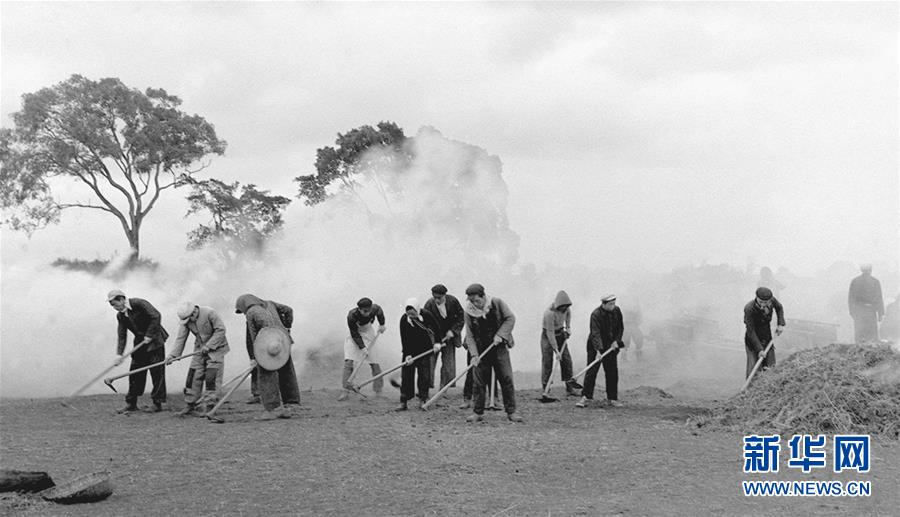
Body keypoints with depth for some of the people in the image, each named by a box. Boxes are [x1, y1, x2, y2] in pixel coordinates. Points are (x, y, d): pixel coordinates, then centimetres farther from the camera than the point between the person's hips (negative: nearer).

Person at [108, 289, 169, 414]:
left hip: (154, 340, -7)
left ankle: (157, 403, 0)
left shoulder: (139, 304, -17)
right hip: (140, 343, 7)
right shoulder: (120, 315, 4)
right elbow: (122, 336, 3)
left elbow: (156, 316, -23)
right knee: (135, 373, 3)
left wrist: (149, 335, -20)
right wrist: (119, 354, -9)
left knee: (157, 372, -5)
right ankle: (131, 404, 8)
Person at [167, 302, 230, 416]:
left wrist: (209, 345, -23)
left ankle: (210, 406, -5)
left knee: (212, 378, -10)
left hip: (215, 348, -5)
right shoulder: (186, 320, -5)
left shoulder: (210, 313, -22)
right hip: (200, 350, 5)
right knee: (193, 377, 1)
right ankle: (189, 405, 9)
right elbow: (181, 338, -5)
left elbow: (220, 330, -20)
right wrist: (173, 355, -15)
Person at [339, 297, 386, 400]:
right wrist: (362, 347, -30)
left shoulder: (375, 308, -25)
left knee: (374, 362, -1)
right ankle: (346, 390, -9)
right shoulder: (352, 316, -33)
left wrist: (382, 325, 9)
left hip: (369, 333, 2)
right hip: (355, 336, -2)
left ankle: (378, 390, 9)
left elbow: (380, 312, 3)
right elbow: (354, 334, -24)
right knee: (349, 362, -14)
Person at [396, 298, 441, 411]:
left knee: (424, 375, -2)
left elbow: (436, 329, -2)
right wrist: (407, 354, -19)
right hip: (410, 350, 0)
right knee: (406, 375, -2)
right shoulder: (404, 320, -17)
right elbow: (404, 339, -14)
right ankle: (403, 402, 2)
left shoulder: (426, 315, -18)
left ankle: (423, 400, 9)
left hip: (425, 349, 0)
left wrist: (437, 343, -11)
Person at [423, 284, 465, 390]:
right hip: (433, 338, -2)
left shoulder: (452, 301, -13)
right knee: (429, 363, -3)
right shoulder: (429, 305, -18)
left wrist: (453, 331, -13)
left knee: (448, 365, 0)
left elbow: (461, 318, -1)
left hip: (449, 336, 2)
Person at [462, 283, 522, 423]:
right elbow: (469, 335, -6)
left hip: (499, 348, -1)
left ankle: (511, 412, 6)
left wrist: (500, 335, -16)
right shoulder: (469, 312, -7)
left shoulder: (497, 303, -9)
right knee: (478, 382, 0)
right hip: (481, 350, 1)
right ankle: (478, 412, 11)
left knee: (506, 379, -2)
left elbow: (510, 318, -4)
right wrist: (474, 355, -17)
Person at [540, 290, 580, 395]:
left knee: (567, 359, 2)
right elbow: (550, 333, -30)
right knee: (547, 362, -9)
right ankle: (545, 390, -4)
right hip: (547, 336, -6)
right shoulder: (549, 313, -32)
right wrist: (556, 350, -29)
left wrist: (568, 327, 6)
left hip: (560, 333, 6)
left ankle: (569, 387, 10)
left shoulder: (566, 307, -12)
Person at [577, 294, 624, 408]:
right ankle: (586, 397, -1)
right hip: (595, 346, -4)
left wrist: (616, 341, -5)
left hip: (610, 346, 5)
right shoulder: (595, 314, -19)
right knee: (591, 371, -7)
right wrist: (599, 349, -36)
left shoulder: (617, 311, -2)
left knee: (612, 372, 4)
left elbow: (620, 327, 9)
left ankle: (612, 398, 13)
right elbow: (595, 333, -27)